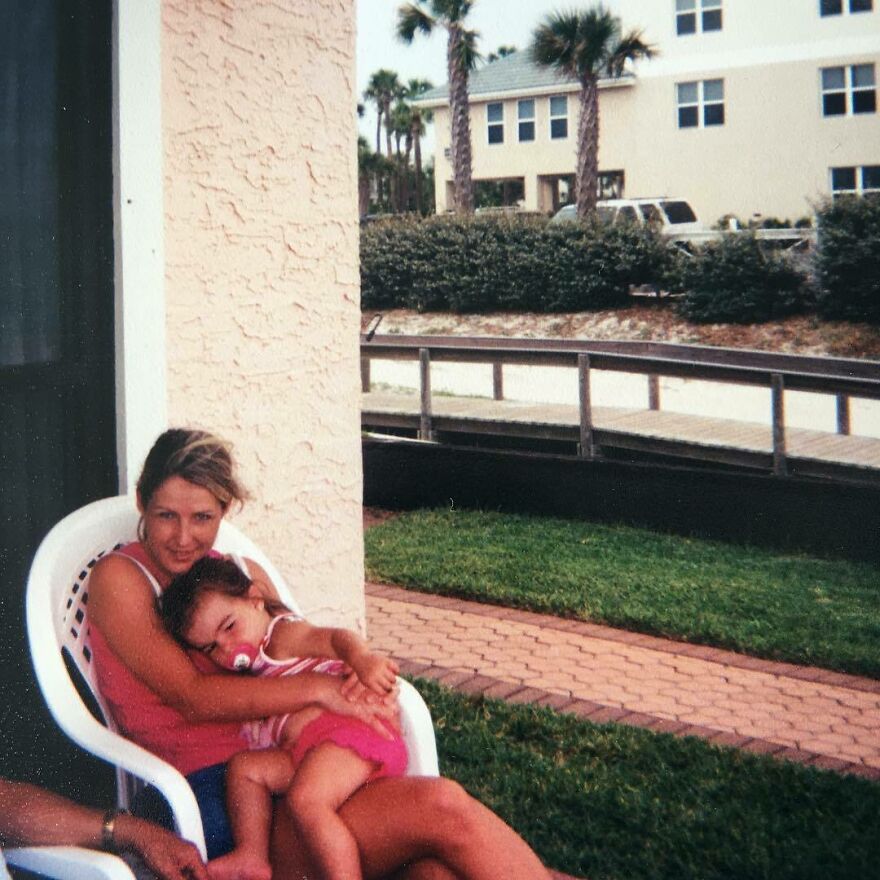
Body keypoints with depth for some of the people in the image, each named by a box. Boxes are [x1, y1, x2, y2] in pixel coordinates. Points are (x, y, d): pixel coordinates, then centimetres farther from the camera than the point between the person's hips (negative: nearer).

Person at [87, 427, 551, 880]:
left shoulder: (244, 574, 21)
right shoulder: (118, 578, 2)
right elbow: (192, 697, -10)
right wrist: (319, 688, -18)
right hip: (212, 799, -5)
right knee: (441, 808, -26)